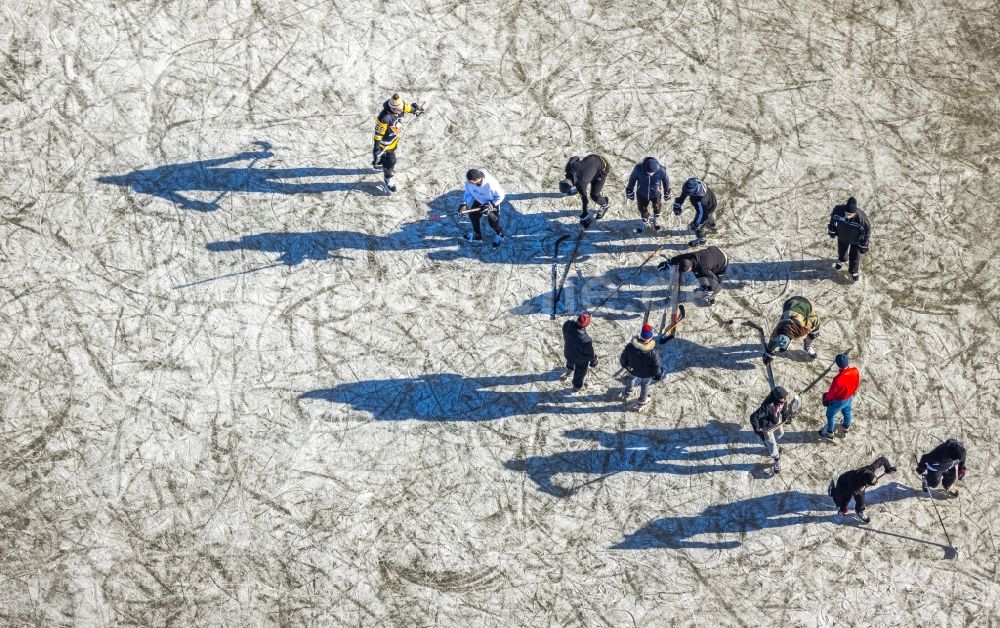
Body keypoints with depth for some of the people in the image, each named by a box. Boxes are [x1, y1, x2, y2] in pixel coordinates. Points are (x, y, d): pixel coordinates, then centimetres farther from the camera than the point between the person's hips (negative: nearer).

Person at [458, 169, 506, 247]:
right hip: (479, 200, 5)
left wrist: (489, 205, -31)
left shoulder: (490, 184, -43)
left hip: (492, 202, -5)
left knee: (492, 222, -2)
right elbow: (468, 192, -7)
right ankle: (477, 235, 36)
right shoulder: (469, 181, -27)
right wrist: (464, 203, -20)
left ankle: (499, 234, 33)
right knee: (473, 215, 10)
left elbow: (500, 196, -26)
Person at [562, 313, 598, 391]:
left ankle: (569, 369, 73)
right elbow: (590, 353, -25)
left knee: (570, 361, 40)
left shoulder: (567, 324, -33)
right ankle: (577, 386, 54)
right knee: (580, 372, 28)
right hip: (580, 359, -5)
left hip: (568, 352, 5)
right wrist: (594, 361, -4)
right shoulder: (586, 340, -46)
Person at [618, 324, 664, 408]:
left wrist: (625, 365, 9)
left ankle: (627, 393, 66)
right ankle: (641, 402, 55)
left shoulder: (630, 346, -33)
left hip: (632, 370, 3)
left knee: (631, 379, 38)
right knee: (644, 387, 29)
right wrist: (658, 375, -4)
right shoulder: (652, 354, -41)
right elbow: (657, 369, -28)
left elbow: (623, 360, -15)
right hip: (646, 375, -3)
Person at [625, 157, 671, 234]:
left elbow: (666, 180, -12)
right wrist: (629, 189, 1)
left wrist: (667, 191, 5)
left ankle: (656, 220, 61)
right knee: (642, 208, 25)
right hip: (642, 193, 0)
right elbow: (632, 178, -13)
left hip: (656, 194, 0)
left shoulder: (661, 171, -36)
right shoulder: (638, 168, -36)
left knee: (656, 208, 29)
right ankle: (645, 222, 57)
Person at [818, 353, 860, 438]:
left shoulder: (838, 379, -42)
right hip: (850, 398, 5)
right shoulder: (855, 371, -25)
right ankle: (846, 428, 60)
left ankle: (829, 433, 44)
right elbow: (857, 383, -4)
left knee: (831, 415, 23)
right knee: (847, 412, 33)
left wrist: (827, 398, -1)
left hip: (838, 401, -5)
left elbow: (831, 392, -23)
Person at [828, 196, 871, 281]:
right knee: (841, 250, 32)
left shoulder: (862, 219, -44)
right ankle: (842, 260, 68)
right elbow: (833, 218, -12)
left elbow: (867, 230, -23)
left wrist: (864, 246, -9)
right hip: (842, 236, 3)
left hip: (856, 241, -3)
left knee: (855, 256, 19)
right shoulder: (838, 210, -39)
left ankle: (854, 271, 51)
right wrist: (832, 229, 4)